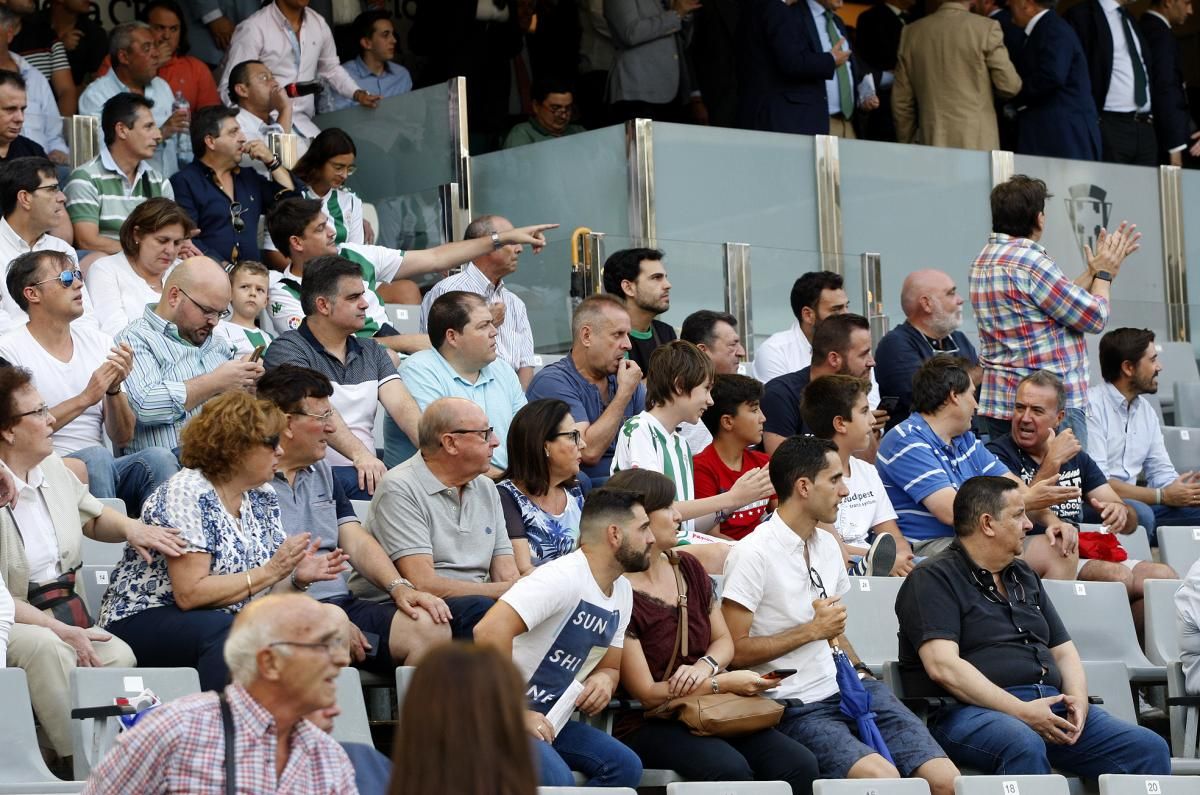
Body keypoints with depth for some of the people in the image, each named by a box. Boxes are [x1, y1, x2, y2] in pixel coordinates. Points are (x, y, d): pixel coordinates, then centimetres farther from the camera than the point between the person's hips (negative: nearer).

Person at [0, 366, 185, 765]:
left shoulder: (53, 468, 9)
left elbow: (94, 516, 30)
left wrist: (128, 527, 7)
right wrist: (59, 630, -24)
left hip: (64, 612, 7)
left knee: (119, 656, -23)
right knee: (47, 646, -38)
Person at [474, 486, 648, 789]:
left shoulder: (622, 592, 9)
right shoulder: (562, 578, -20)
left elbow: (609, 667, 21)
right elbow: (490, 631, -32)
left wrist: (604, 680, -5)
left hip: (548, 719, 9)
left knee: (625, 766, -9)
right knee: (556, 780, -31)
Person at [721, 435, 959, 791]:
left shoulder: (827, 545, 18)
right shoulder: (752, 554, -8)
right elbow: (735, 651, -12)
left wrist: (862, 673, 10)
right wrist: (812, 630, -9)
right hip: (795, 708, -7)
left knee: (945, 779, -13)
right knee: (880, 776, -32)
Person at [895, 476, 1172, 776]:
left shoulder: (1024, 576, 26)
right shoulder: (932, 579, 0)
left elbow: (1063, 651, 27)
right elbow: (943, 667, -13)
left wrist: (1078, 698, 3)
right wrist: (1021, 712, -20)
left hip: (1050, 706, 7)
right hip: (972, 711, -7)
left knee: (1149, 748, -13)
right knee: (1024, 746, -41)